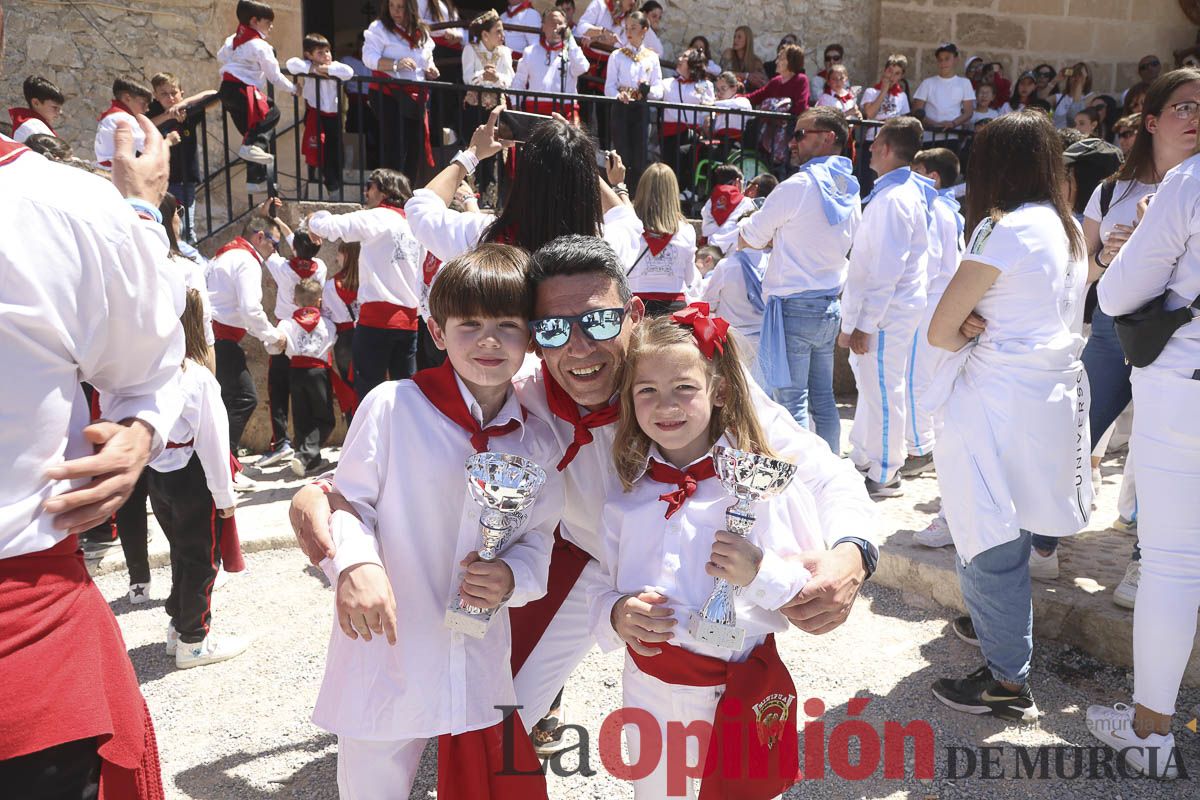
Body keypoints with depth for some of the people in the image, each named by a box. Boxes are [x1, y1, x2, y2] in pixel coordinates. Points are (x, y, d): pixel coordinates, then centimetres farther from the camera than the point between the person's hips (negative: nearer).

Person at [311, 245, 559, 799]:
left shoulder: (536, 441, 2)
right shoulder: (392, 406, -10)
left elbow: (538, 542, 8)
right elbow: (345, 502, -5)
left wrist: (512, 578, -13)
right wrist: (355, 564, -24)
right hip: (385, 662, -2)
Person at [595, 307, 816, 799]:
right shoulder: (624, 500, 1)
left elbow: (814, 590, -8)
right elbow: (605, 590, 7)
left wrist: (759, 574, -25)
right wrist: (616, 616, -14)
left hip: (743, 696, -3)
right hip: (650, 690, 3)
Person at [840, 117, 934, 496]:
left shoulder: (893, 198, -19)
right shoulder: (908, 191, 13)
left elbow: (886, 269, -23)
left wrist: (864, 323, -21)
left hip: (885, 312, -10)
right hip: (886, 309, 10)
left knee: (882, 391, -1)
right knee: (871, 385, 18)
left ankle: (884, 476, 10)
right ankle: (862, 459, 32)